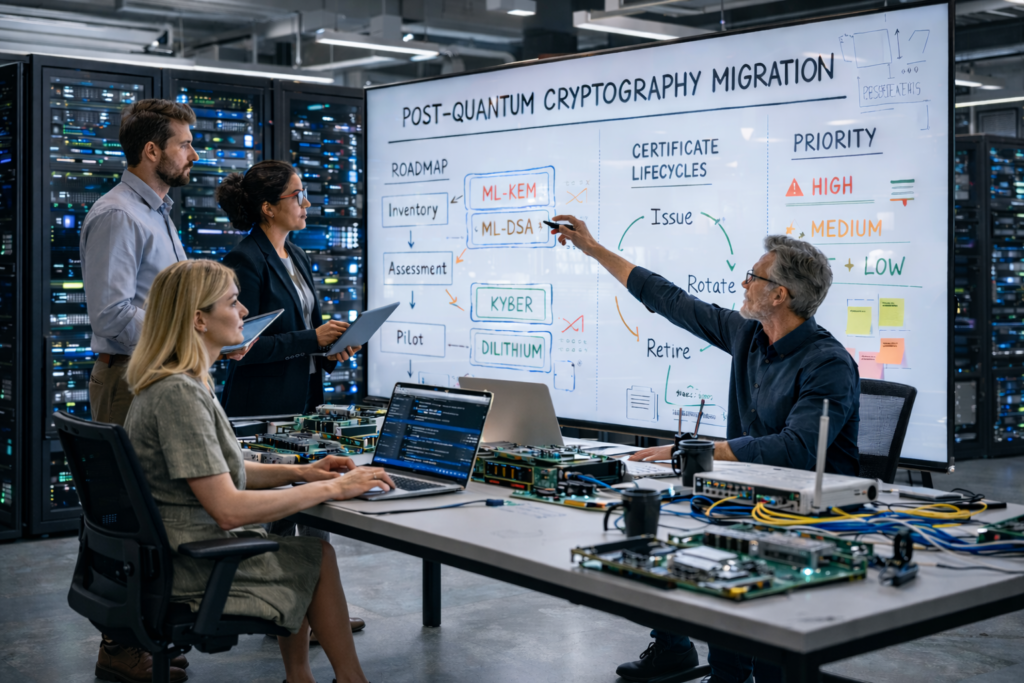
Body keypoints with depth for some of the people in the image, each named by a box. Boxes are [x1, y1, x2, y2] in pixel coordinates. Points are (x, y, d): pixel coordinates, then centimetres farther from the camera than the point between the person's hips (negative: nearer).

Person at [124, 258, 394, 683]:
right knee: (317, 558, 3)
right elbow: (229, 509, -27)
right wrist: (330, 489, -20)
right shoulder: (178, 393, -24)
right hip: (185, 572, -10)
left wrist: (298, 473, 4)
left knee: (304, 549, 16)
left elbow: (219, 472, 18)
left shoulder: (187, 382, 9)